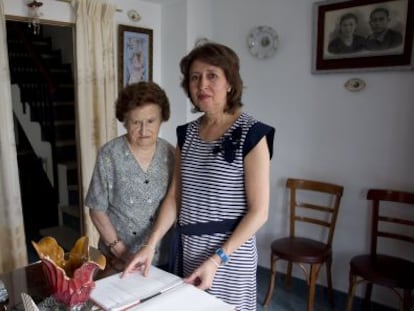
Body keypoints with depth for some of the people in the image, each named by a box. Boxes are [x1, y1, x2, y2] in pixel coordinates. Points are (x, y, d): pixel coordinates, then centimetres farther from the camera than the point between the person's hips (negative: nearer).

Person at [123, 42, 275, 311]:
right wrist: (151, 244, -3)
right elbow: (174, 196, 6)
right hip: (186, 248, 5)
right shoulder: (187, 133, 4)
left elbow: (259, 211, -14)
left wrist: (216, 260, -18)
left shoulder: (251, 134, -14)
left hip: (229, 253, -5)